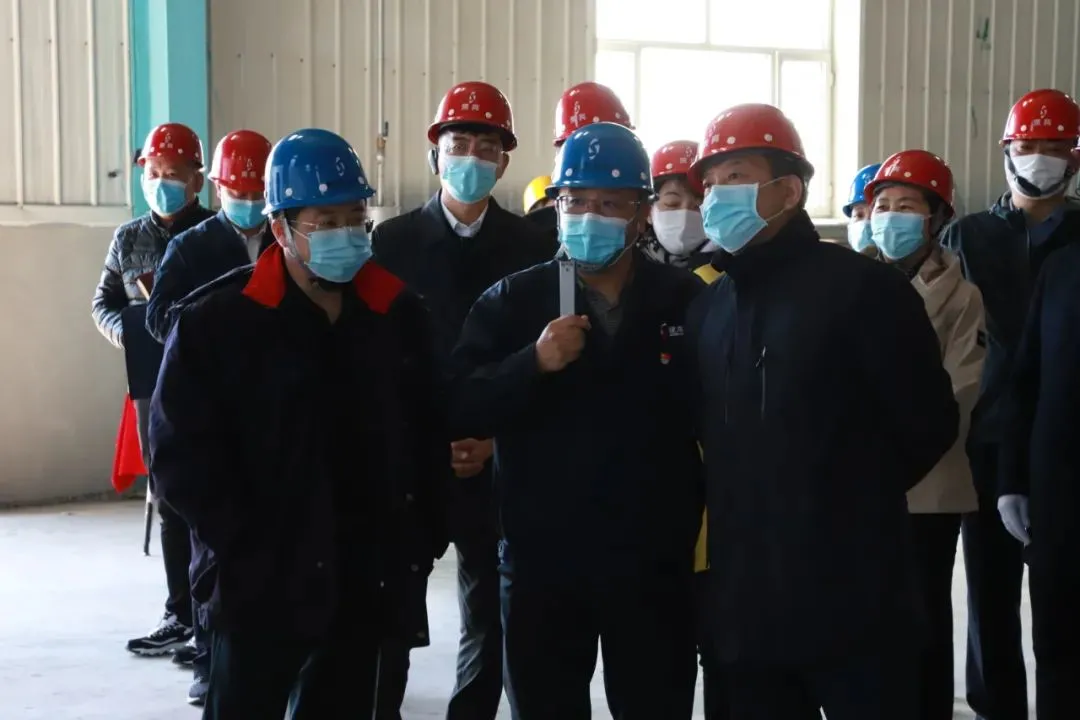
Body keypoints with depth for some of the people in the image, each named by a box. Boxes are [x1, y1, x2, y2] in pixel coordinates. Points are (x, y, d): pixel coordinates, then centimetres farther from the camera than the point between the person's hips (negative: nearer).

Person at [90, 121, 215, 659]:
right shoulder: (128, 240, 12)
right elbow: (104, 302, 17)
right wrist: (122, 328, -3)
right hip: (153, 387, 5)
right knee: (170, 502, 12)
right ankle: (181, 614, 23)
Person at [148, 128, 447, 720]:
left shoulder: (398, 313, 5)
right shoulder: (215, 321, -8)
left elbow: (427, 433, 10)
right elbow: (181, 453, -10)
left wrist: (420, 540, 2)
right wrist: (247, 548, -14)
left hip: (367, 582, 4)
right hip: (263, 583, -4)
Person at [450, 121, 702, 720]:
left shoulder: (686, 300, -1)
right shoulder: (514, 301, 0)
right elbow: (459, 408, -8)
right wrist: (535, 363, -22)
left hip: (654, 562, 0)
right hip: (541, 559, 1)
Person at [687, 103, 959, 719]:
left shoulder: (860, 287, -7)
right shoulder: (709, 306, 12)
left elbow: (928, 425, -6)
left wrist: (855, 496, 4)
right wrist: (743, 504, 9)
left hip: (852, 608, -6)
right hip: (744, 609, 6)